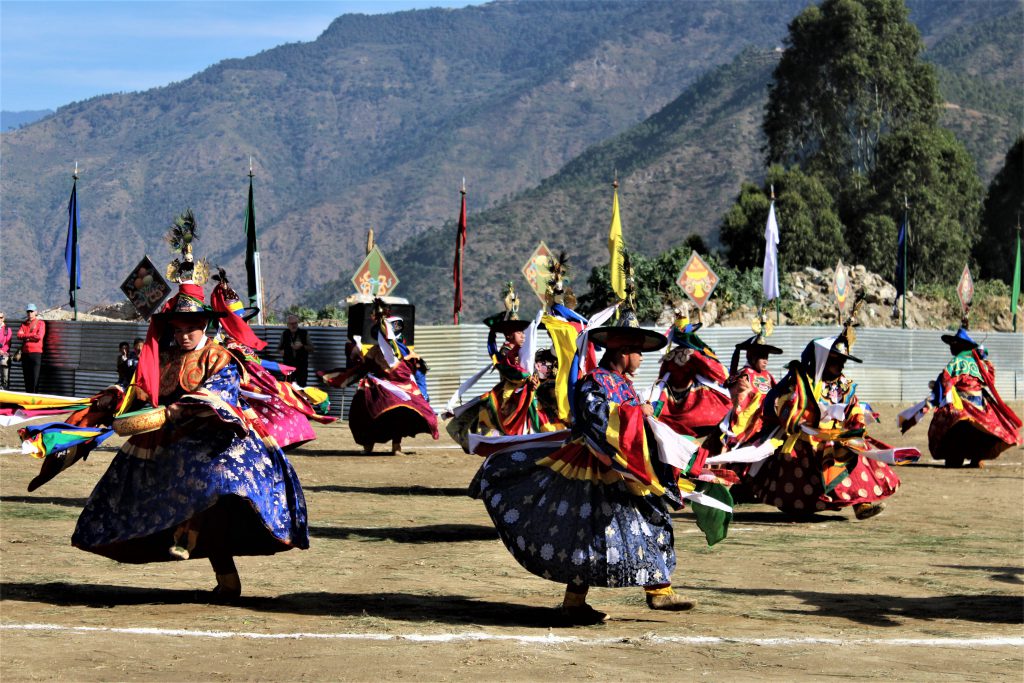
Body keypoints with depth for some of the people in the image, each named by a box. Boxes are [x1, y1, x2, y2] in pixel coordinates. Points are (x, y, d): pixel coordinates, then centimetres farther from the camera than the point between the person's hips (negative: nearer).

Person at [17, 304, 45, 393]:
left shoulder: (40, 323, 4)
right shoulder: (24, 324, 17)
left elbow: (39, 336, -10)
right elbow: (19, 335, 2)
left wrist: (26, 336, -2)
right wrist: (32, 336, -8)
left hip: (36, 353, -4)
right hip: (25, 353, 4)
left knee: (35, 377, -9)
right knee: (27, 376, 5)